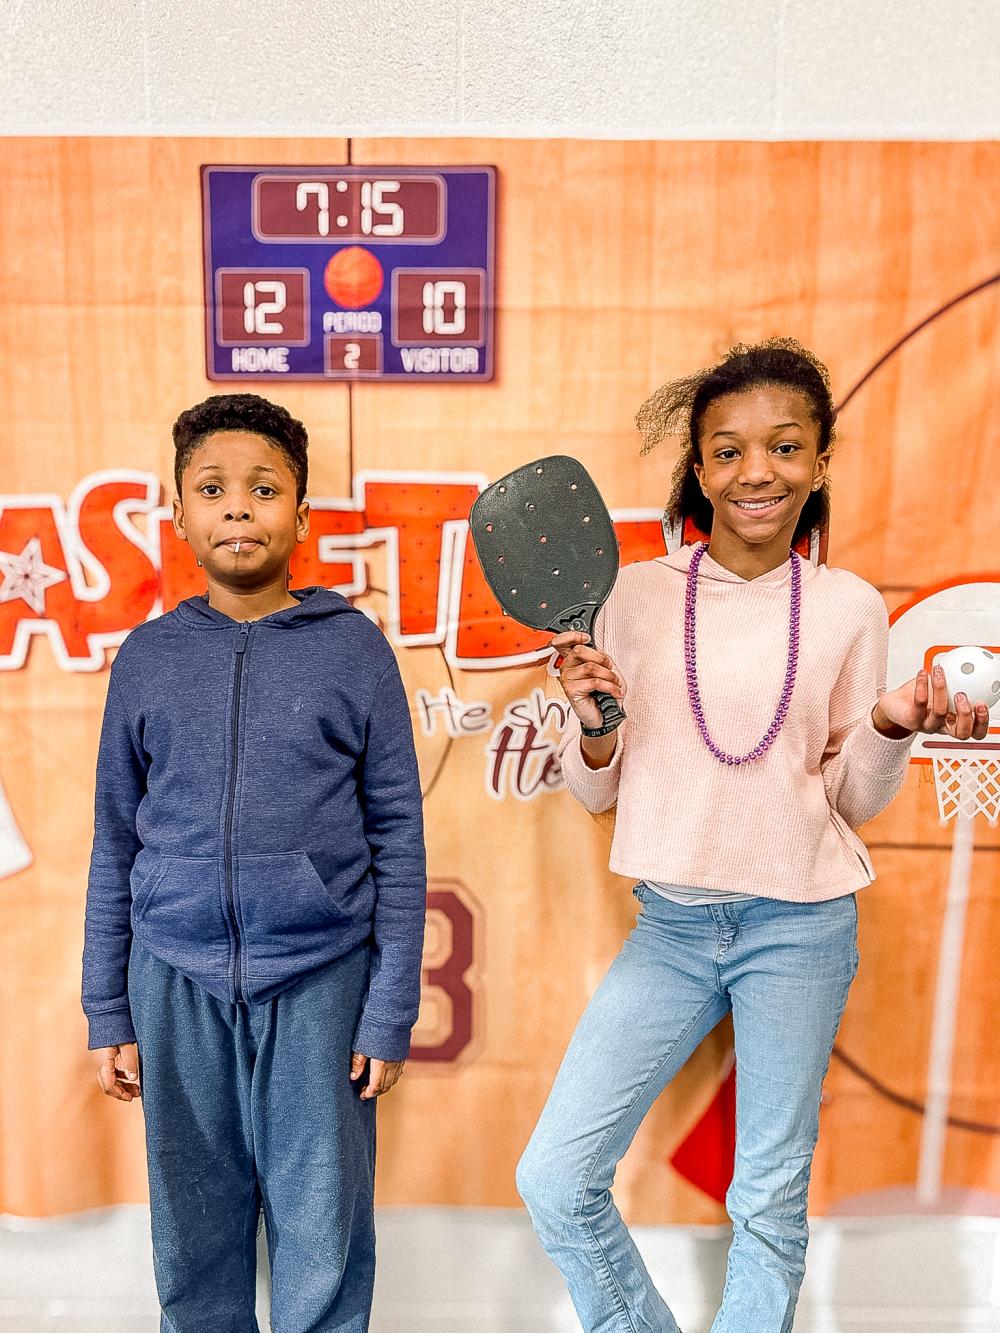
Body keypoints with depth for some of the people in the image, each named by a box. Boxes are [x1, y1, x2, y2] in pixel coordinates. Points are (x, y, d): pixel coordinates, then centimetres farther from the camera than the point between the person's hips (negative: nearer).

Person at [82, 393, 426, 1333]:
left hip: (319, 980, -2)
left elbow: (398, 842, -2)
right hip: (177, 981, 2)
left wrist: (390, 1012, -3)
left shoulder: (355, 649, -3)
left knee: (322, 1247, 10)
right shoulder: (147, 656, 4)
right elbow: (116, 847, 9)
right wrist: (109, 1012, 9)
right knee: (193, 1241, 16)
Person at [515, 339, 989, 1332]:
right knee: (553, 1181, 2)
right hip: (672, 922, 1)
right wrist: (593, 725, -16)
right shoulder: (639, 594, -1)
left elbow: (853, 798, 5)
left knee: (771, 1203, 12)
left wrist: (891, 728, -14)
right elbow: (596, 793, 4)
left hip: (801, 926, -1)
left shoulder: (848, 607, -1)